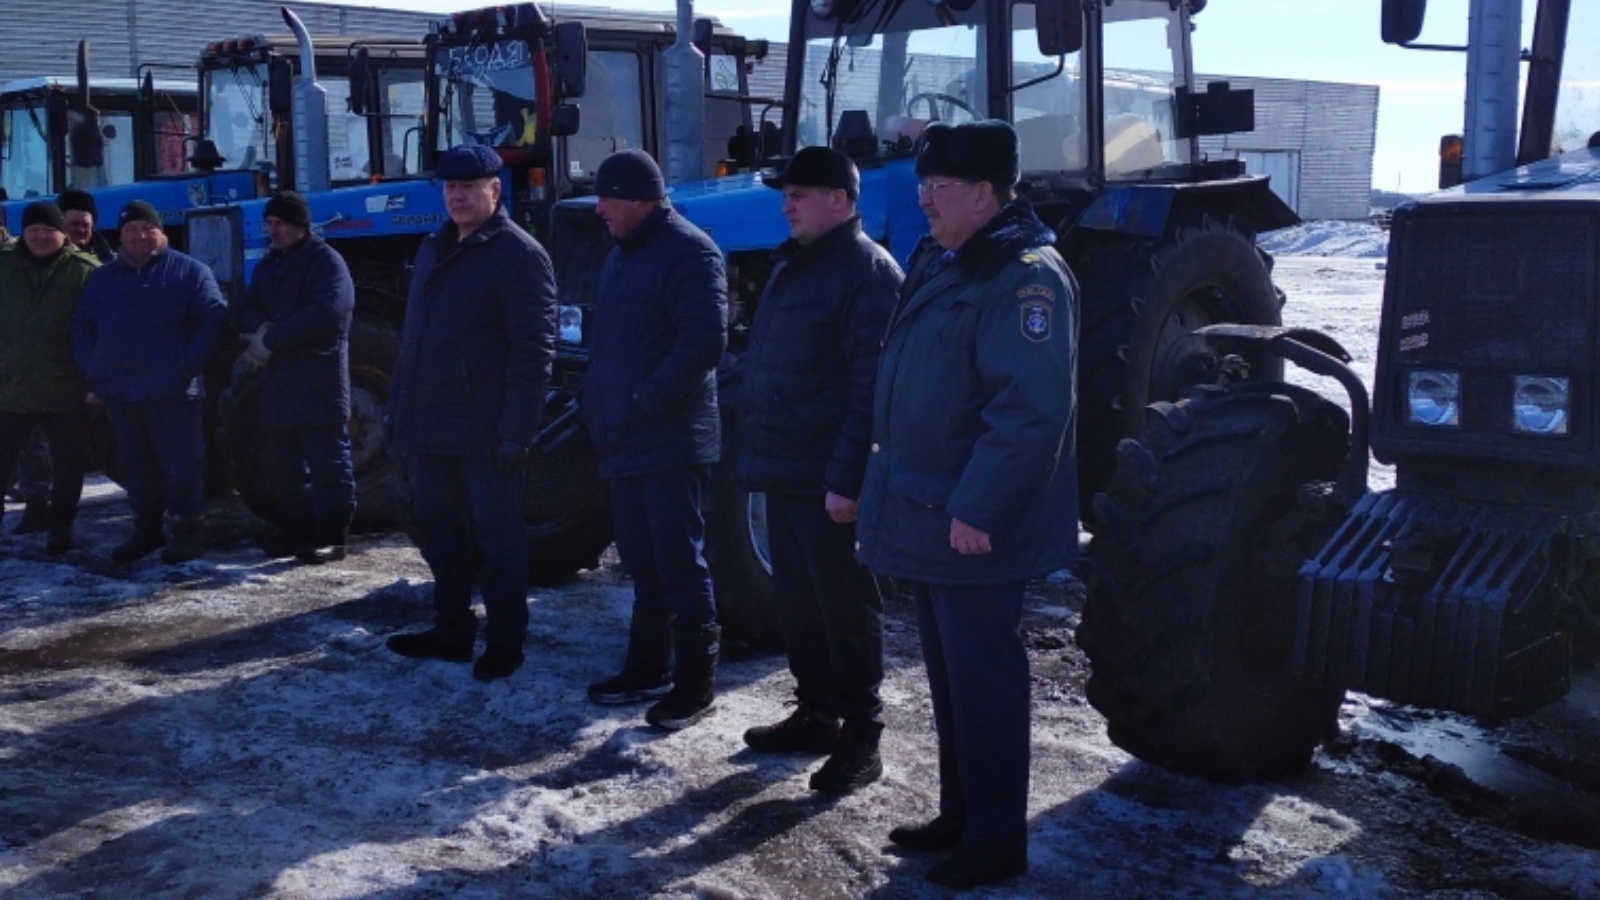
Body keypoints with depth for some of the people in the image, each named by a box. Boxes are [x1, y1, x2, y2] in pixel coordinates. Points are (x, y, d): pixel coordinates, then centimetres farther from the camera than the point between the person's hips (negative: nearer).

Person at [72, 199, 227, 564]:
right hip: (119, 391, 5)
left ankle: (187, 531, 7)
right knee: (136, 465, 12)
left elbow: (213, 319, -7)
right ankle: (146, 529, 22)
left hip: (173, 391, -5)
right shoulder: (102, 277, 15)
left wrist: (188, 366, -14)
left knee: (181, 464, -1)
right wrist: (91, 370, 4)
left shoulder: (189, 271, 1)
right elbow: (81, 326, 19)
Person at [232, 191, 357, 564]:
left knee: (327, 462, -4)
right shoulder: (267, 266, 19)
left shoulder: (326, 262, -7)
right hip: (278, 383, 8)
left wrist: (270, 340, -17)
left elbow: (324, 313, -21)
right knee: (286, 463, 13)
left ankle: (333, 535, 1)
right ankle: (300, 530, 23)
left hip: (320, 383, -8)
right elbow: (244, 312, 11)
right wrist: (263, 329, -13)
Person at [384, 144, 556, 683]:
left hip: (486, 435, -8)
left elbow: (534, 352, -16)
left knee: (498, 537, 3)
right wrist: (400, 411, 15)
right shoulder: (433, 250, 16)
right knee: (440, 535, 15)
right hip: (431, 430, 8)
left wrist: (516, 433, -20)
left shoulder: (519, 255, -10)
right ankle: (451, 631, 28)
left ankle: (505, 642, 13)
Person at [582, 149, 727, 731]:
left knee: (680, 563, -3)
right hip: (625, 442, 9)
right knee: (642, 562, 17)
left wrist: (646, 402, -21)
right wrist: (597, 405, 13)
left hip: (670, 442, -9)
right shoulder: (623, 254, 18)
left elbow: (704, 342, -22)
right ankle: (647, 668, 28)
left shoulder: (688, 251, -12)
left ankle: (694, 684, 6)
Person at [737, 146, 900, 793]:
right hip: (782, 470, 9)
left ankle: (861, 738, 10)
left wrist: (847, 478, -23)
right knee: (797, 602, 17)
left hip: (828, 480, -9)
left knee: (845, 607, -1)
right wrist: (757, 450, 18)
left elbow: (872, 387, -20)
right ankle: (815, 714, 30)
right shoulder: (792, 264, 16)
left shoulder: (869, 272, -13)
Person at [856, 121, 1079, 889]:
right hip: (926, 515, 9)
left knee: (981, 679, 1)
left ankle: (997, 840, 15)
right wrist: (890, 480, 20)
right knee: (947, 672, 18)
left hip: (975, 525, -9)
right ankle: (959, 812, 32)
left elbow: (1033, 410, -25)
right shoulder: (937, 260, 12)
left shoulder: (1025, 276, -18)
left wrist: (980, 509, -26)